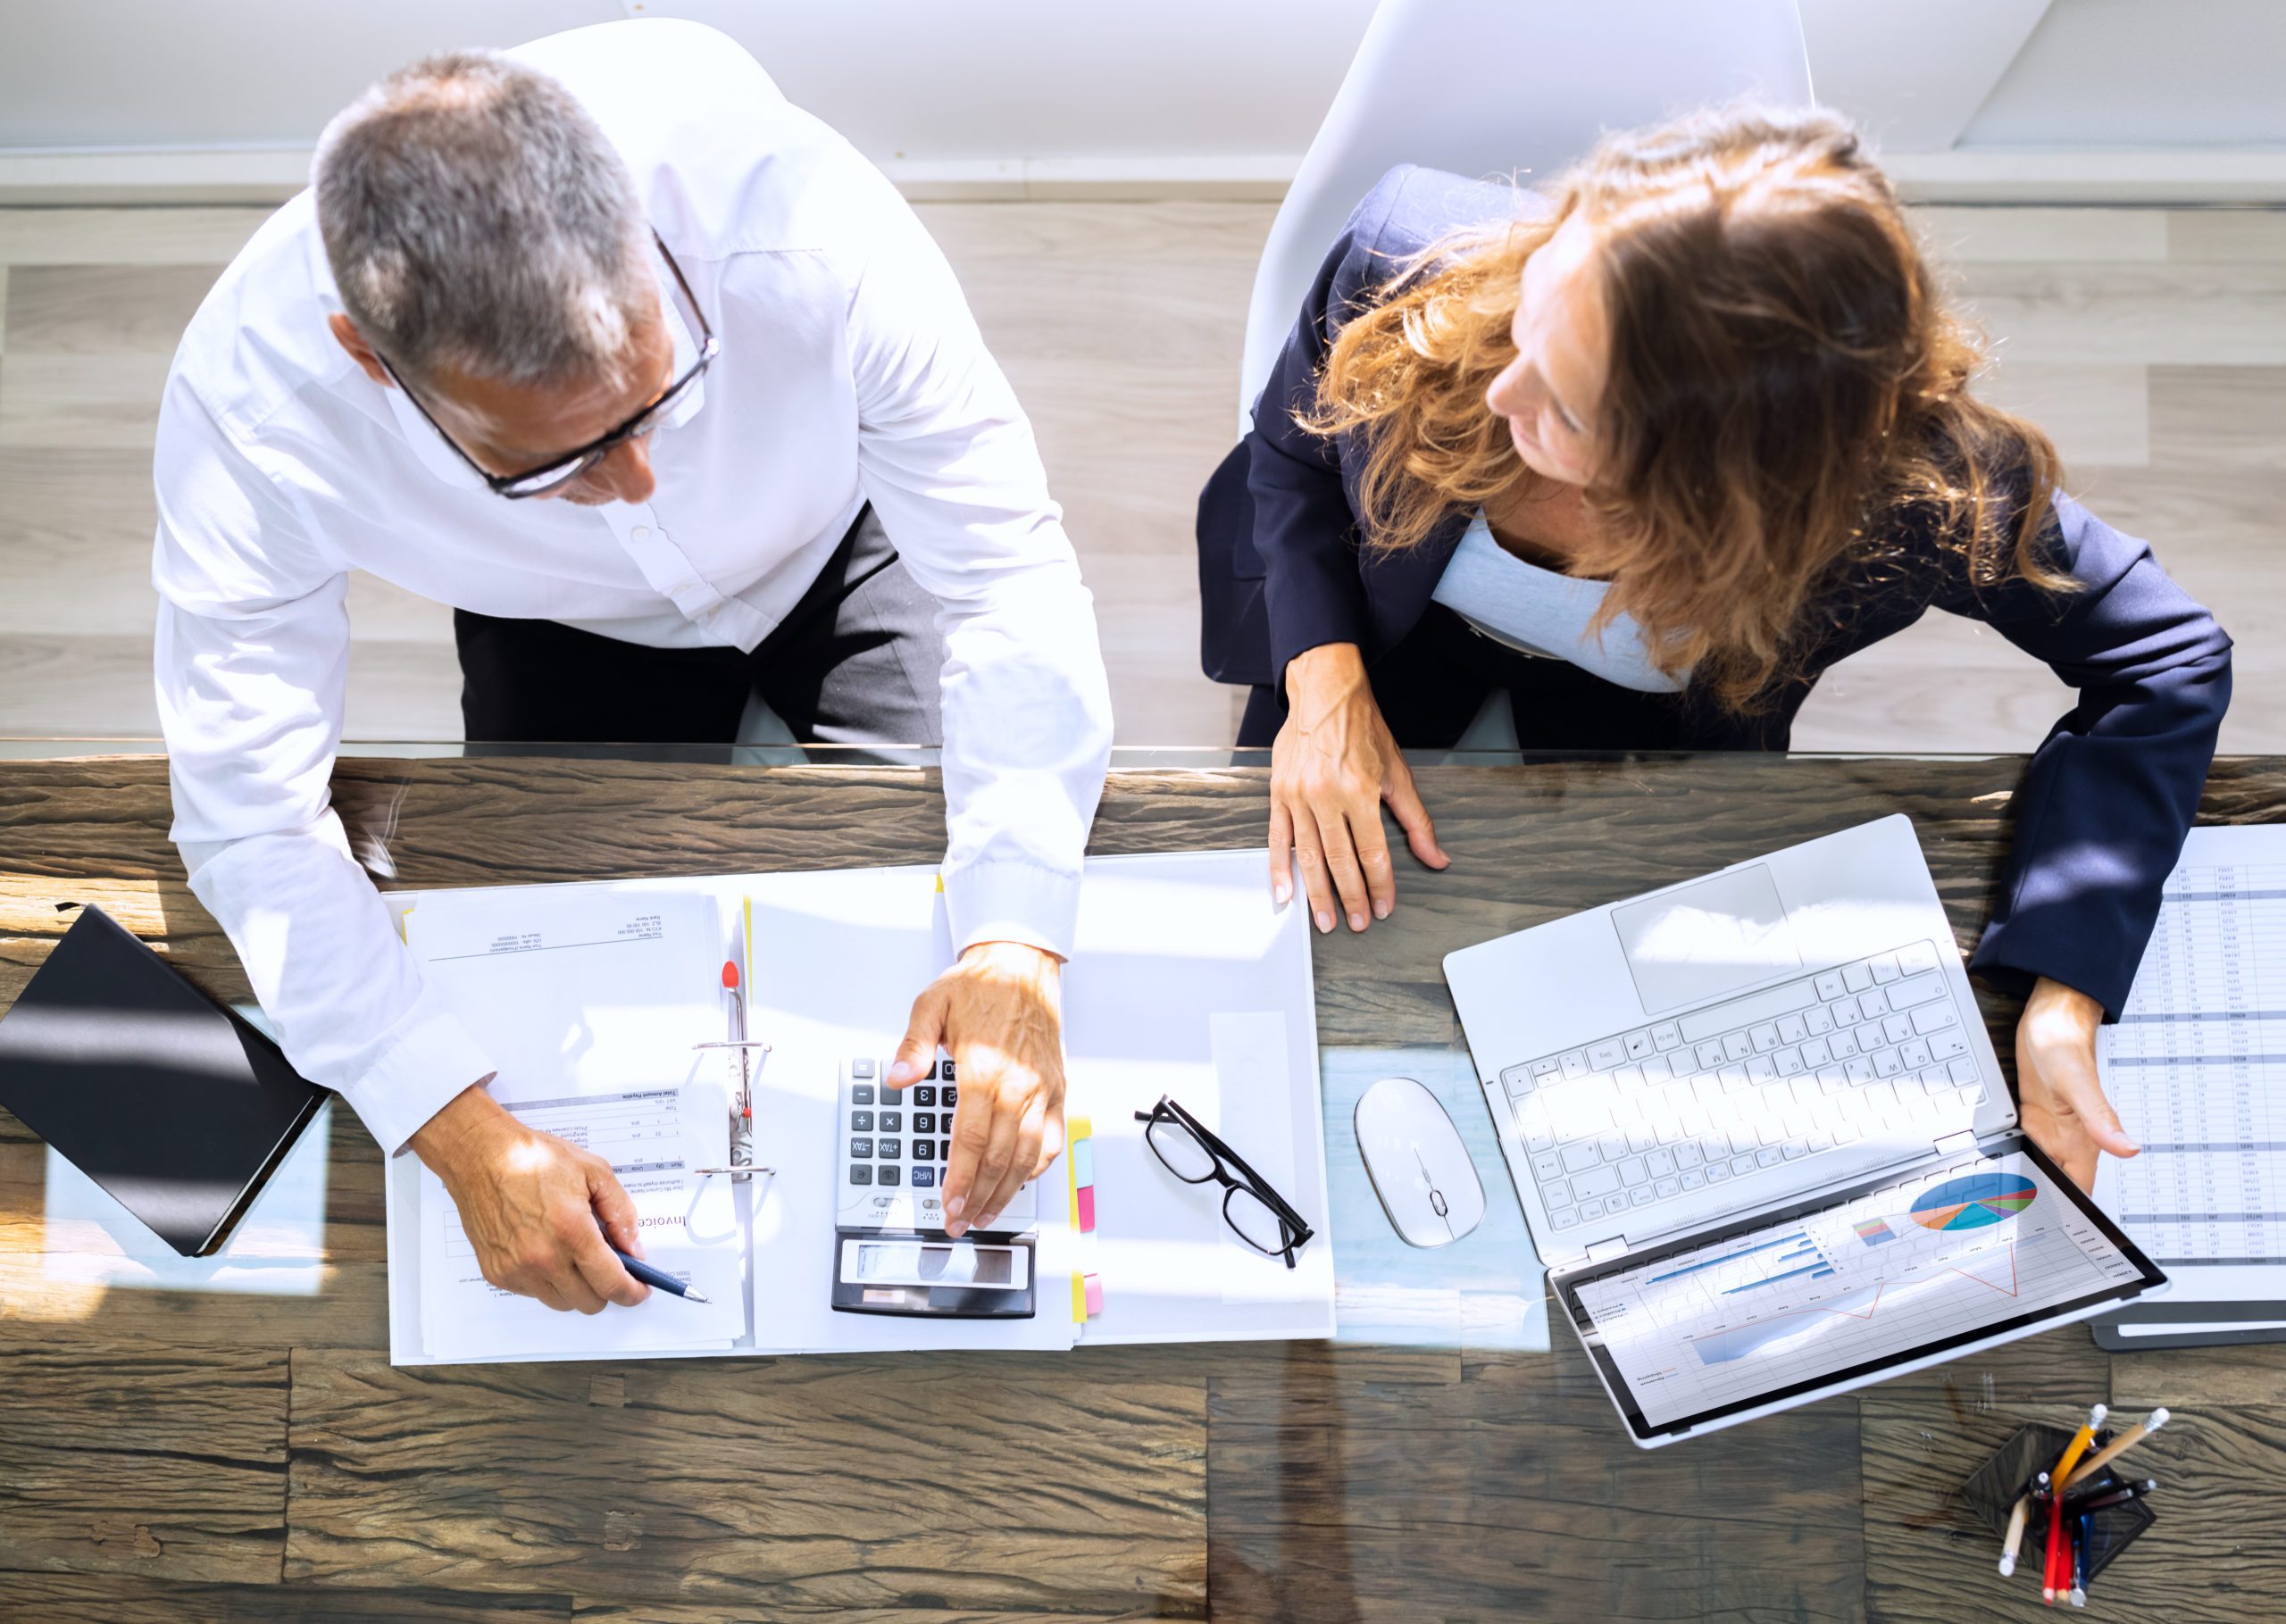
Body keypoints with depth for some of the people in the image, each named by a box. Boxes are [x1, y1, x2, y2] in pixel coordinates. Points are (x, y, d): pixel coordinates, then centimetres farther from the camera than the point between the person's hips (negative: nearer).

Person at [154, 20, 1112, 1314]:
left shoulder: (801, 224, -43)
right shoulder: (247, 406, -38)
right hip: (565, 620, 1)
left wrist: (1018, 947, -44)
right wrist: (465, 1134, -39)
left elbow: (1011, 576, -34)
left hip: (839, 542, 0)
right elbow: (251, 816, -28)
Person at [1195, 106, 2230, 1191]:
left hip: (1637, 705, 0)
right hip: (1388, 629, 1)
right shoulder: (1412, 262, -38)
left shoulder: (1912, 489, -41)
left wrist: (2062, 999, -35)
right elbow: (1292, 451, -14)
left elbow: (2166, 663, -24)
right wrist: (1324, 682, -29)